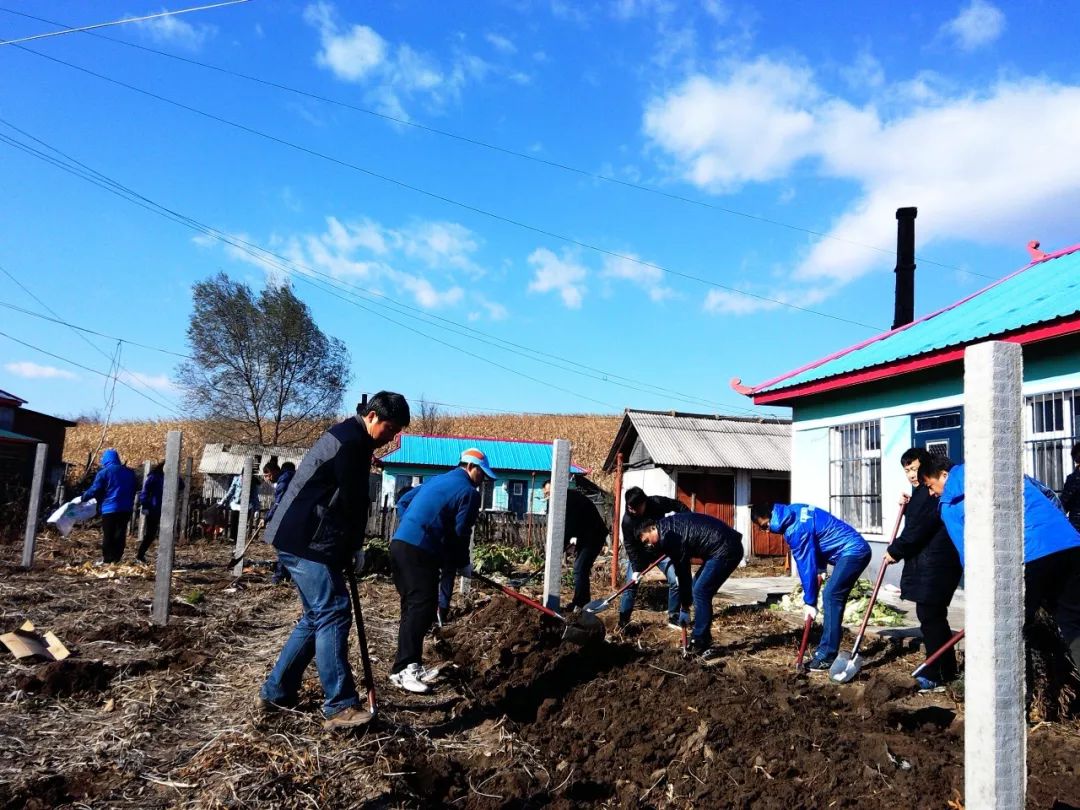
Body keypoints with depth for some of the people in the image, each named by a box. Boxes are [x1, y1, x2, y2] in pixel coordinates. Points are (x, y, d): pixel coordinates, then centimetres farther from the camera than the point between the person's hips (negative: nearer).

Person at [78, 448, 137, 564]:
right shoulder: (130, 472, 11)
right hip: (126, 509, 5)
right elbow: (133, 491, 19)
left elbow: (94, 490, -7)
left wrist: (82, 498, 7)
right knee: (120, 534, 6)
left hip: (109, 509, -4)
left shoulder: (104, 472, -7)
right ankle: (116, 558, 6)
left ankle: (107, 559, 2)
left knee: (108, 535, 2)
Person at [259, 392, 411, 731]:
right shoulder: (352, 440, -14)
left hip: (300, 538, 11)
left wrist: (351, 547, 15)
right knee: (333, 615, -11)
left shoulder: (349, 437, 19)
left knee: (317, 616, 15)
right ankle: (340, 706, -9)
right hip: (307, 541, -11)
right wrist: (356, 546, 0)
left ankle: (276, 692, 22)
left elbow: (349, 499, 21)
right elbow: (354, 501, -14)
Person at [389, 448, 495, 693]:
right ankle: (403, 669, -11)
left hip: (400, 543, 9)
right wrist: (463, 564, 10)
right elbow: (460, 533, -4)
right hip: (420, 551, -9)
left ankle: (411, 665, 19)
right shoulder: (469, 492, -2)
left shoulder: (436, 480, 23)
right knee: (422, 607, -8)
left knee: (412, 606, 14)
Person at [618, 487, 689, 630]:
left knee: (676, 581, -7)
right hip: (639, 553, -1)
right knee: (630, 585, -10)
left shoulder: (657, 503, -24)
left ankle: (673, 619, 8)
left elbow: (679, 506, -7)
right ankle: (623, 622, -2)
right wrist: (635, 569, -25)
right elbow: (630, 546, -19)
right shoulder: (627, 520, -25)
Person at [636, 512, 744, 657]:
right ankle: (699, 639, 20)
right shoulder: (670, 525, 15)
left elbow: (682, 572, -8)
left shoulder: (669, 534, -13)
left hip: (725, 549, -10)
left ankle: (701, 646, -2)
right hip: (726, 547, 10)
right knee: (698, 589, 14)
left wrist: (684, 608, 0)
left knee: (700, 592, -7)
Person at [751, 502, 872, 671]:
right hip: (855, 549, 10)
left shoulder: (797, 529, -21)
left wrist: (810, 602, -10)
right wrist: (821, 569, 10)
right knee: (833, 598, 10)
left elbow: (806, 566, -17)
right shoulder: (794, 512, 7)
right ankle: (825, 651, 15)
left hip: (853, 551, -10)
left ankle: (827, 658, -11)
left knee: (831, 597, -13)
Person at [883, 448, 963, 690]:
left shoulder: (932, 493, -16)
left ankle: (933, 675, -1)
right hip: (927, 564, 11)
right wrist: (907, 506, 15)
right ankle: (947, 671, 24)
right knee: (935, 617, 15)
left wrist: (895, 551, -7)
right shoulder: (921, 492, 18)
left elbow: (918, 529, -18)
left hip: (935, 566, -11)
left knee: (930, 617, -7)